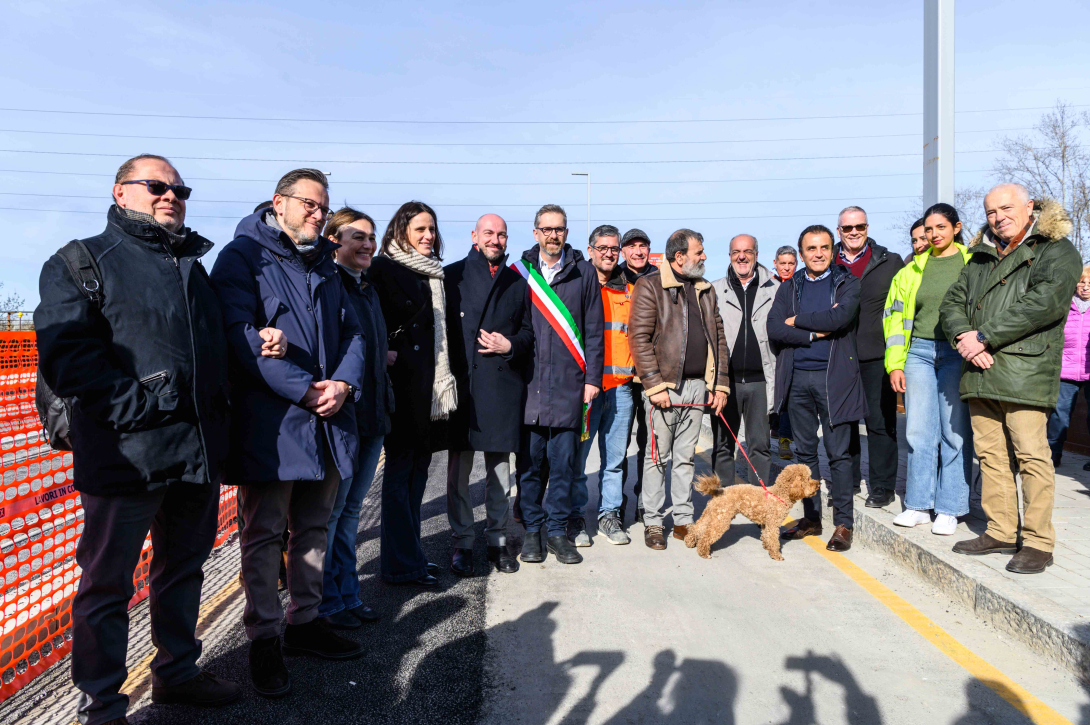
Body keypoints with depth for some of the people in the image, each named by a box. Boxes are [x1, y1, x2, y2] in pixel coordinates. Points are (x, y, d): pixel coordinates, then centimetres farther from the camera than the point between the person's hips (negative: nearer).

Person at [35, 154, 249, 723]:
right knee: (107, 583, 7)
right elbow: (65, 355, -13)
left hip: (199, 451, 7)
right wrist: (134, 405, -22)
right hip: (127, 455, -6)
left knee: (184, 567, 19)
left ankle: (177, 671, 38)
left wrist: (254, 345, 7)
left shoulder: (192, 266, 19)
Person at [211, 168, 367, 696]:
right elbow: (242, 333, -15)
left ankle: (306, 622, 29)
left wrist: (343, 383, -6)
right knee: (264, 533, 2)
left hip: (328, 419, 7)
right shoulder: (243, 255, -3)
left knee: (313, 527, 15)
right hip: (271, 421, -7)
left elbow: (352, 331, 14)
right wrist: (305, 390, -19)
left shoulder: (324, 265, 18)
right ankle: (264, 640, 15)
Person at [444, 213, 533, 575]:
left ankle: (498, 540, 21)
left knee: (500, 465, 9)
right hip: (462, 383, -2)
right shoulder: (452, 275, 6)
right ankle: (462, 543, 13)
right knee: (459, 466, 1)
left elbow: (528, 331, 17)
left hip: (504, 385, 3)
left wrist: (510, 345, -3)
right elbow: (441, 327, 1)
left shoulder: (517, 282, 16)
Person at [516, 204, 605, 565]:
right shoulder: (519, 272, 8)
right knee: (529, 460, 5)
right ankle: (531, 530, 17)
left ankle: (557, 530, 16)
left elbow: (594, 330, 7)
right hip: (528, 382, 0)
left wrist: (592, 378, 1)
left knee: (564, 460, 4)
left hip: (569, 383, 0)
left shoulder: (584, 272, 7)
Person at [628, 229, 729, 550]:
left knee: (686, 456, 12)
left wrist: (720, 384, 9)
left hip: (698, 385, 6)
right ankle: (653, 523, 12)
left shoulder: (705, 290, 16)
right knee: (659, 456, 1)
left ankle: (683, 520, 20)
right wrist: (654, 385, -16)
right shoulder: (649, 286, -5)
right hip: (665, 385, -5)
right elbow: (639, 338, -11)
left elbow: (718, 338, 17)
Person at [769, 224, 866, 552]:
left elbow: (840, 318, -16)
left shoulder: (847, 283, 4)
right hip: (797, 378, 4)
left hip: (834, 377, -4)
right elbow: (773, 328, -2)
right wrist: (815, 332, -11)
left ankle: (843, 523, 8)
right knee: (805, 451, 10)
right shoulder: (789, 287, 13)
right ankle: (811, 518, 21)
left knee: (838, 453, -1)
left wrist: (798, 321, -6)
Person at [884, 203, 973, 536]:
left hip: (957, 354, -3)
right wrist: (895, 364, 4)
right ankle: (919, 505, 16)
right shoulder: (913, 269, 12)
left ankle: (949, 509, 11)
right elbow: (896, 315, 11)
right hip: (919, 352, 3)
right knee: (919, 431, 5)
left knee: (955, 431, 1)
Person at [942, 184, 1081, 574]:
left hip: (1025, 371, -6)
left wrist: (983, 336, -15)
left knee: (1031, 454, -6)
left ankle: (1038, 542, 3)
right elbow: (952, 301, 15)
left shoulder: (1056, 251, 1)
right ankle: (1001, 532, 18)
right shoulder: (982, 256, 22)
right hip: (980, 371, 7)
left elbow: (1043, 303, -15)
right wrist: (964, 337, -5)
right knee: (990, 453, 9)